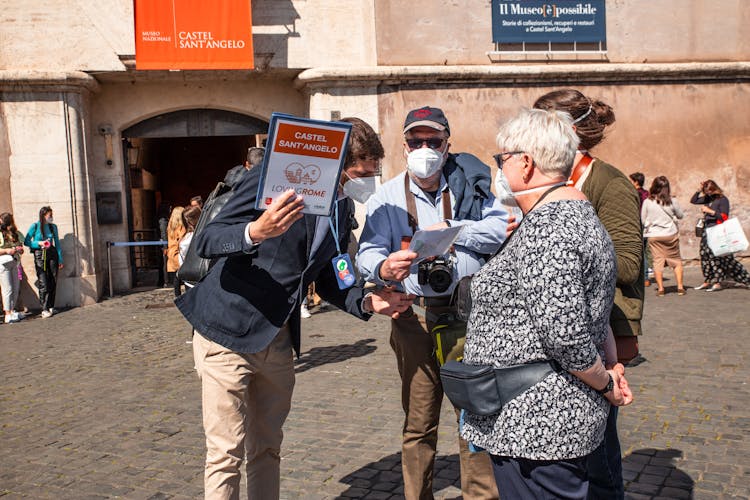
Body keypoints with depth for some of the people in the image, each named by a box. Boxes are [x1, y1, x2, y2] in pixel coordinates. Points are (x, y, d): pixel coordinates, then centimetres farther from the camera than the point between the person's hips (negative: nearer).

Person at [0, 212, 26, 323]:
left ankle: (12, 311, 22)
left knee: (16, 288, 9)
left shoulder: (16, 234, 13)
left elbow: (21, 246, 24)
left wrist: (20, 249, 4)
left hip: (14, 263, 6)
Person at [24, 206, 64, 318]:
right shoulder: (35, 226, -5)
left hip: (52, 254, 4)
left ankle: (51, 307, 15)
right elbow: (26, 242, 0)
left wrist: (60, 259, 9)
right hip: (40, 255, -4)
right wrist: (39, 243, -15)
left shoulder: (53, 227, 7)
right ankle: (44, 310, -2)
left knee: (53, 283, 4)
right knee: (43, 284, -6)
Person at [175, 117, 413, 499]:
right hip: (228, 334, -7)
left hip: (278, 339, 7)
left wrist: (367, 301, -5)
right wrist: (256, 232, -37)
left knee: (267, 449, 16)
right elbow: (206, 241, -17)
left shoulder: (342, 210, 6)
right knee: (227, 453, -2)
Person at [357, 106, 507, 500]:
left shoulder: (470, 184, 7)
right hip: (415, 316, 0)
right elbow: (367, 253, -5)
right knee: (418, 422, 9)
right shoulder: (386, 197, 6)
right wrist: (384, 269, -27)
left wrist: (451, 230, -13)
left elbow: (503, 227, -4)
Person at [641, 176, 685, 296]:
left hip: (654, 235, 0)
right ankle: (680, 287, 12)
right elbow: (680, 215, 5)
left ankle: (660, 288, 2)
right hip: (671, 234, 0)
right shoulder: (672, 201, -8)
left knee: (658, 261, 4)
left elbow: (642, 220, 0)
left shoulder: (647, 202, -8)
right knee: (676, 260, 12)